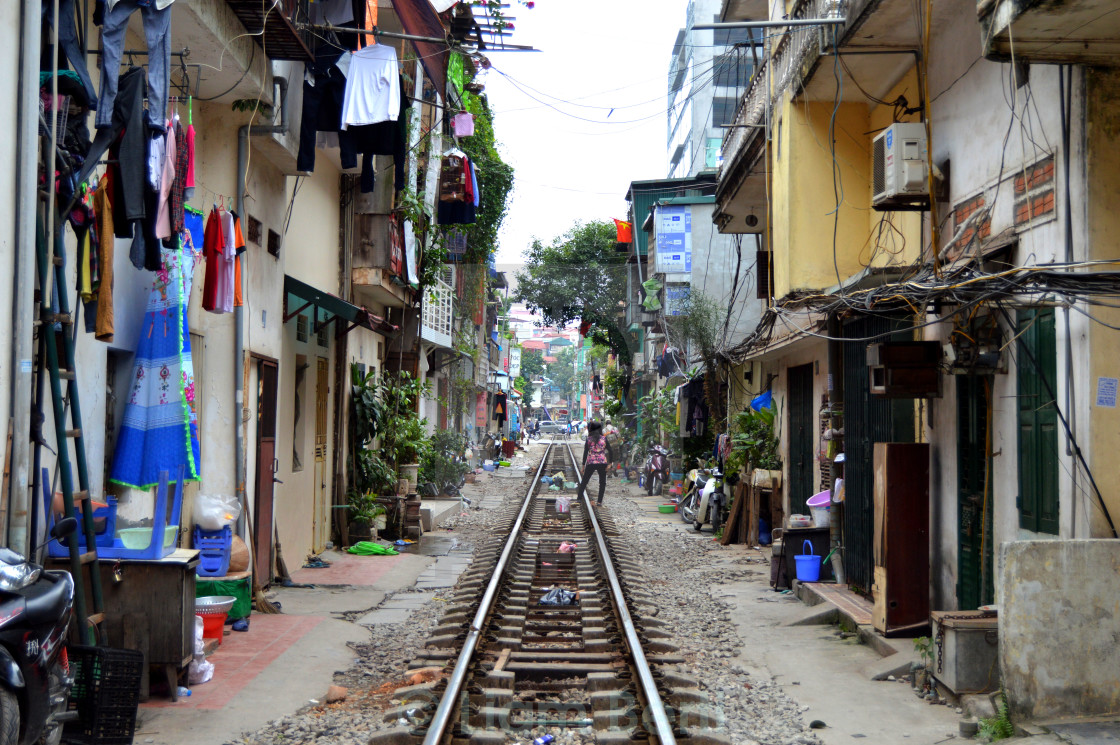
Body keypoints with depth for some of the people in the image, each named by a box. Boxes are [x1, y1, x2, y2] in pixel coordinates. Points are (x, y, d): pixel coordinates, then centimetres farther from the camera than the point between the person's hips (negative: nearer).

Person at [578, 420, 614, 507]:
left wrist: (583, 465, -1)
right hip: (602, 463, 0)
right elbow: (610, 451, -2)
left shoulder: (588, 439, -1)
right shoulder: (604, 439, 2)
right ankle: (599, 501, 5)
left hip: (590, 463, 0)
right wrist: (610, 463, 0)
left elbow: (585, 453, -5)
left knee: (584, 482, 10)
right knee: (602, 483, 11)